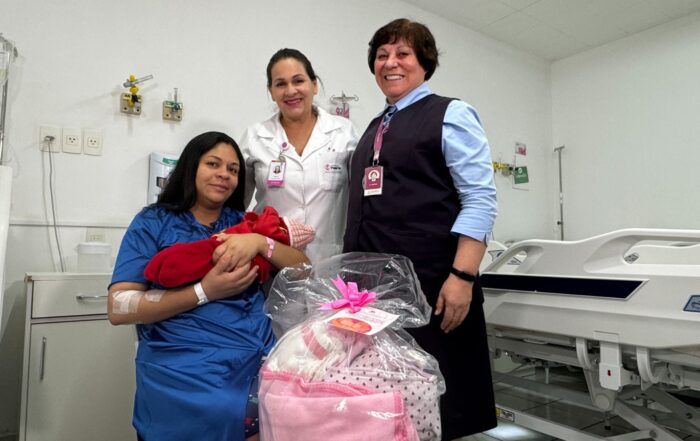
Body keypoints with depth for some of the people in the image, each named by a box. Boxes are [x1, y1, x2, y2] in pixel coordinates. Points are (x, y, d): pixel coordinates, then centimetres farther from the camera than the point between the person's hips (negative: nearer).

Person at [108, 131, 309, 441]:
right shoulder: (153, 223, 3)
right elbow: (118, 308, -7)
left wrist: (260, 242, -14)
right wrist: (205, 291, -17)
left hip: (259, 369, 3)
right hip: (184, 378, -2)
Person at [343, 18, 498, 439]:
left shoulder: (450, 115, 1)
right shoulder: (374, 128, 19)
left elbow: (480, 199, -9)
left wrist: (462, 276, -19)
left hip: (431, 286, -6)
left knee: (434, 404, 5)